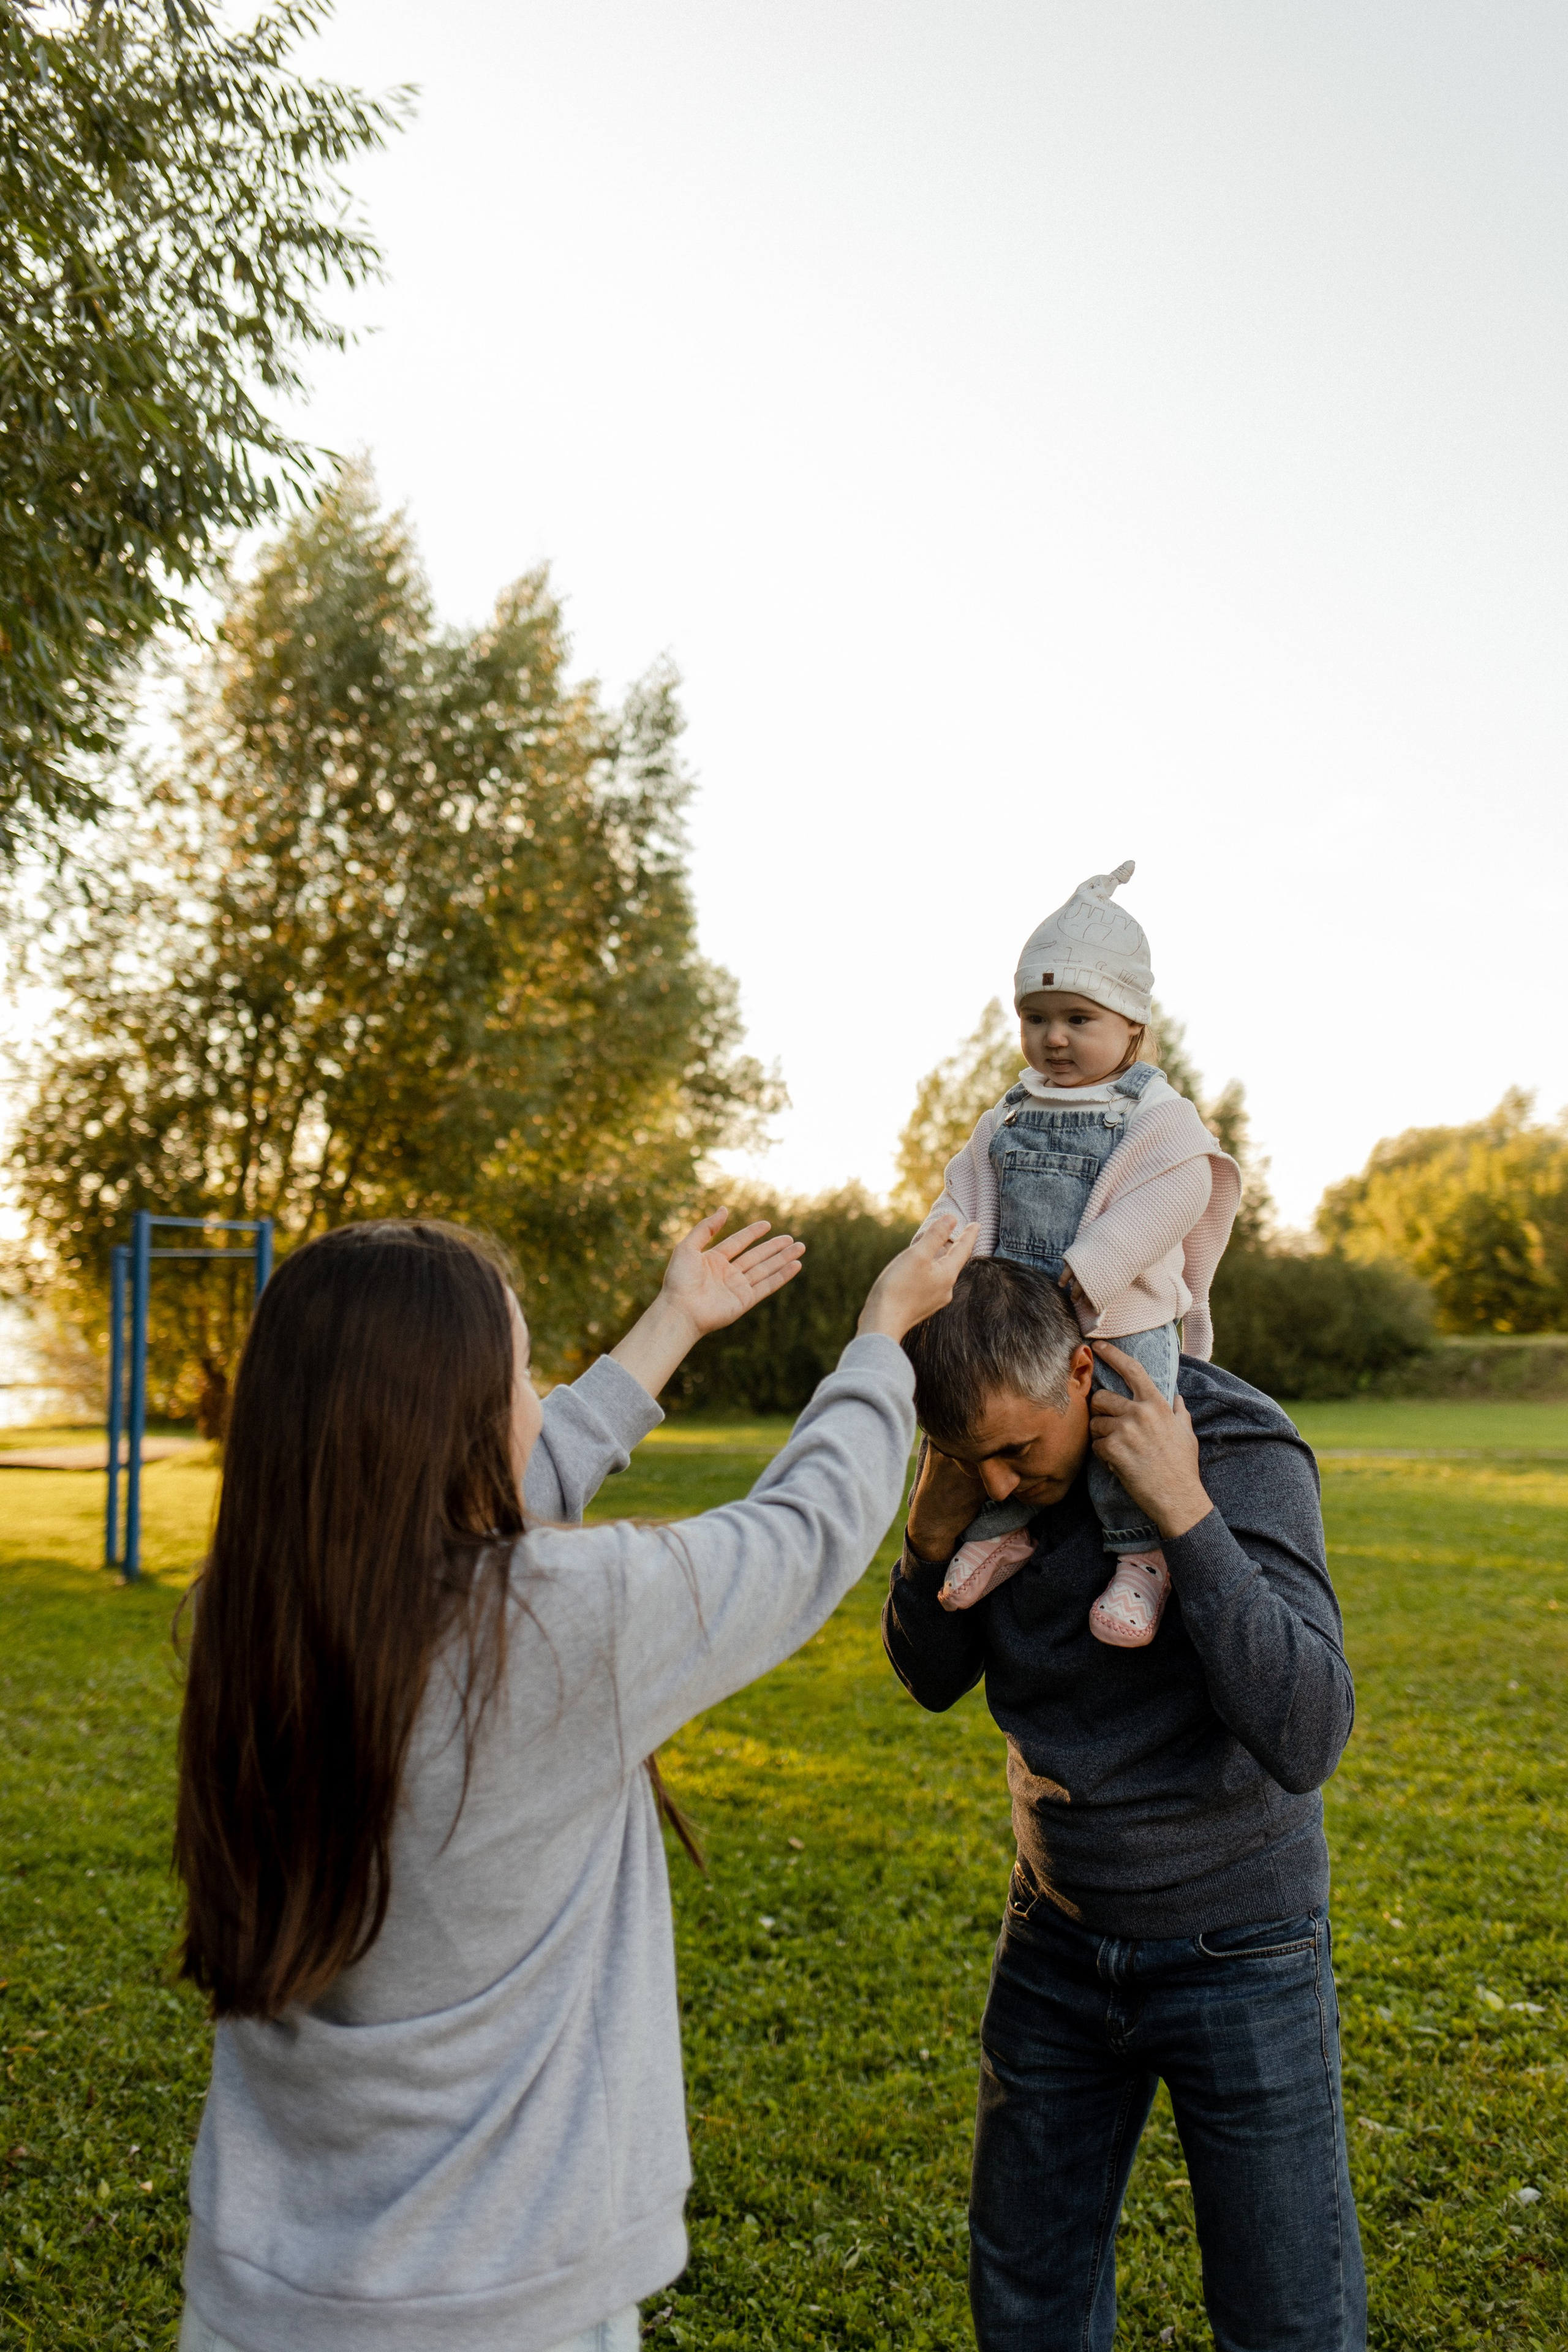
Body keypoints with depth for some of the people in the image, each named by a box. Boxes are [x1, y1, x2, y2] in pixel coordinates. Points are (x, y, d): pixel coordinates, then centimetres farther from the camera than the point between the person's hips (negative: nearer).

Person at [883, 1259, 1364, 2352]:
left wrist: (1185, 1511, -38)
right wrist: (933, 1533, -17)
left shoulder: (1247, 1456, -23)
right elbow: (935, 1678, 2)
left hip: (1239, 1952, -4)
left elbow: (1304, 1739, -32)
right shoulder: (988, 1455, -8)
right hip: (1058, 1936, 5)